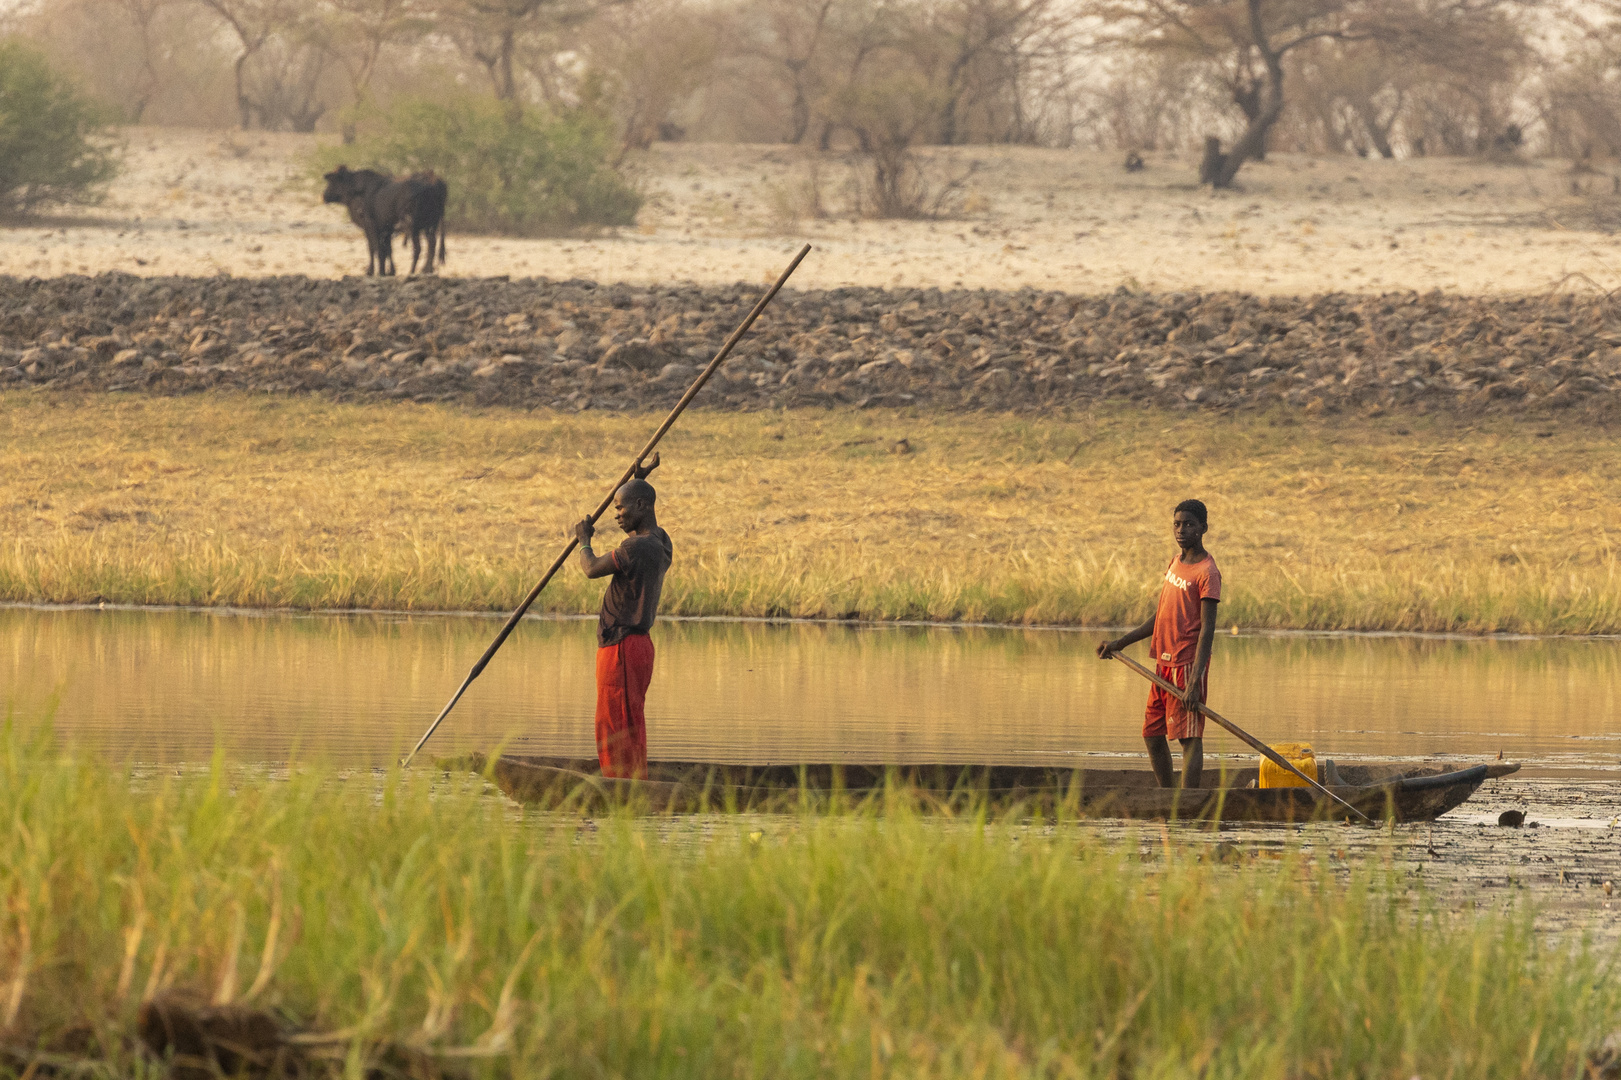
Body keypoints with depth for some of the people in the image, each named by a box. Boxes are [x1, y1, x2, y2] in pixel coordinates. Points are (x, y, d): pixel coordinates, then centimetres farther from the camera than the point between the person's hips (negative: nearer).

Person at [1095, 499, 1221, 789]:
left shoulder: (1206, 572, -12)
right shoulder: (1176, 562, 15)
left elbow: (1207, 630, -17)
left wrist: (1195, 681, -24)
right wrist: (1120, 643, 24)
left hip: (1187, 664, -9)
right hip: (1163, 663, 9)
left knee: (1189, 738, -9)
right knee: (1152, 735, 12)